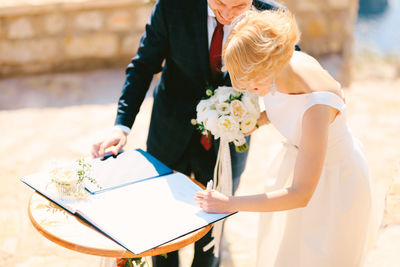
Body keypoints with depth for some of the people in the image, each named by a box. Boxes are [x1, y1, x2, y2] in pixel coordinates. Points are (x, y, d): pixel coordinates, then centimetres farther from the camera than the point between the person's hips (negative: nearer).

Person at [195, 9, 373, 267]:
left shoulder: (317, 106, -41)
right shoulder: (279, 64, -20)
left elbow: (300, 195, -37)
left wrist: (230, 204, -33)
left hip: (335, 179, -7)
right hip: (299, 157, 7)